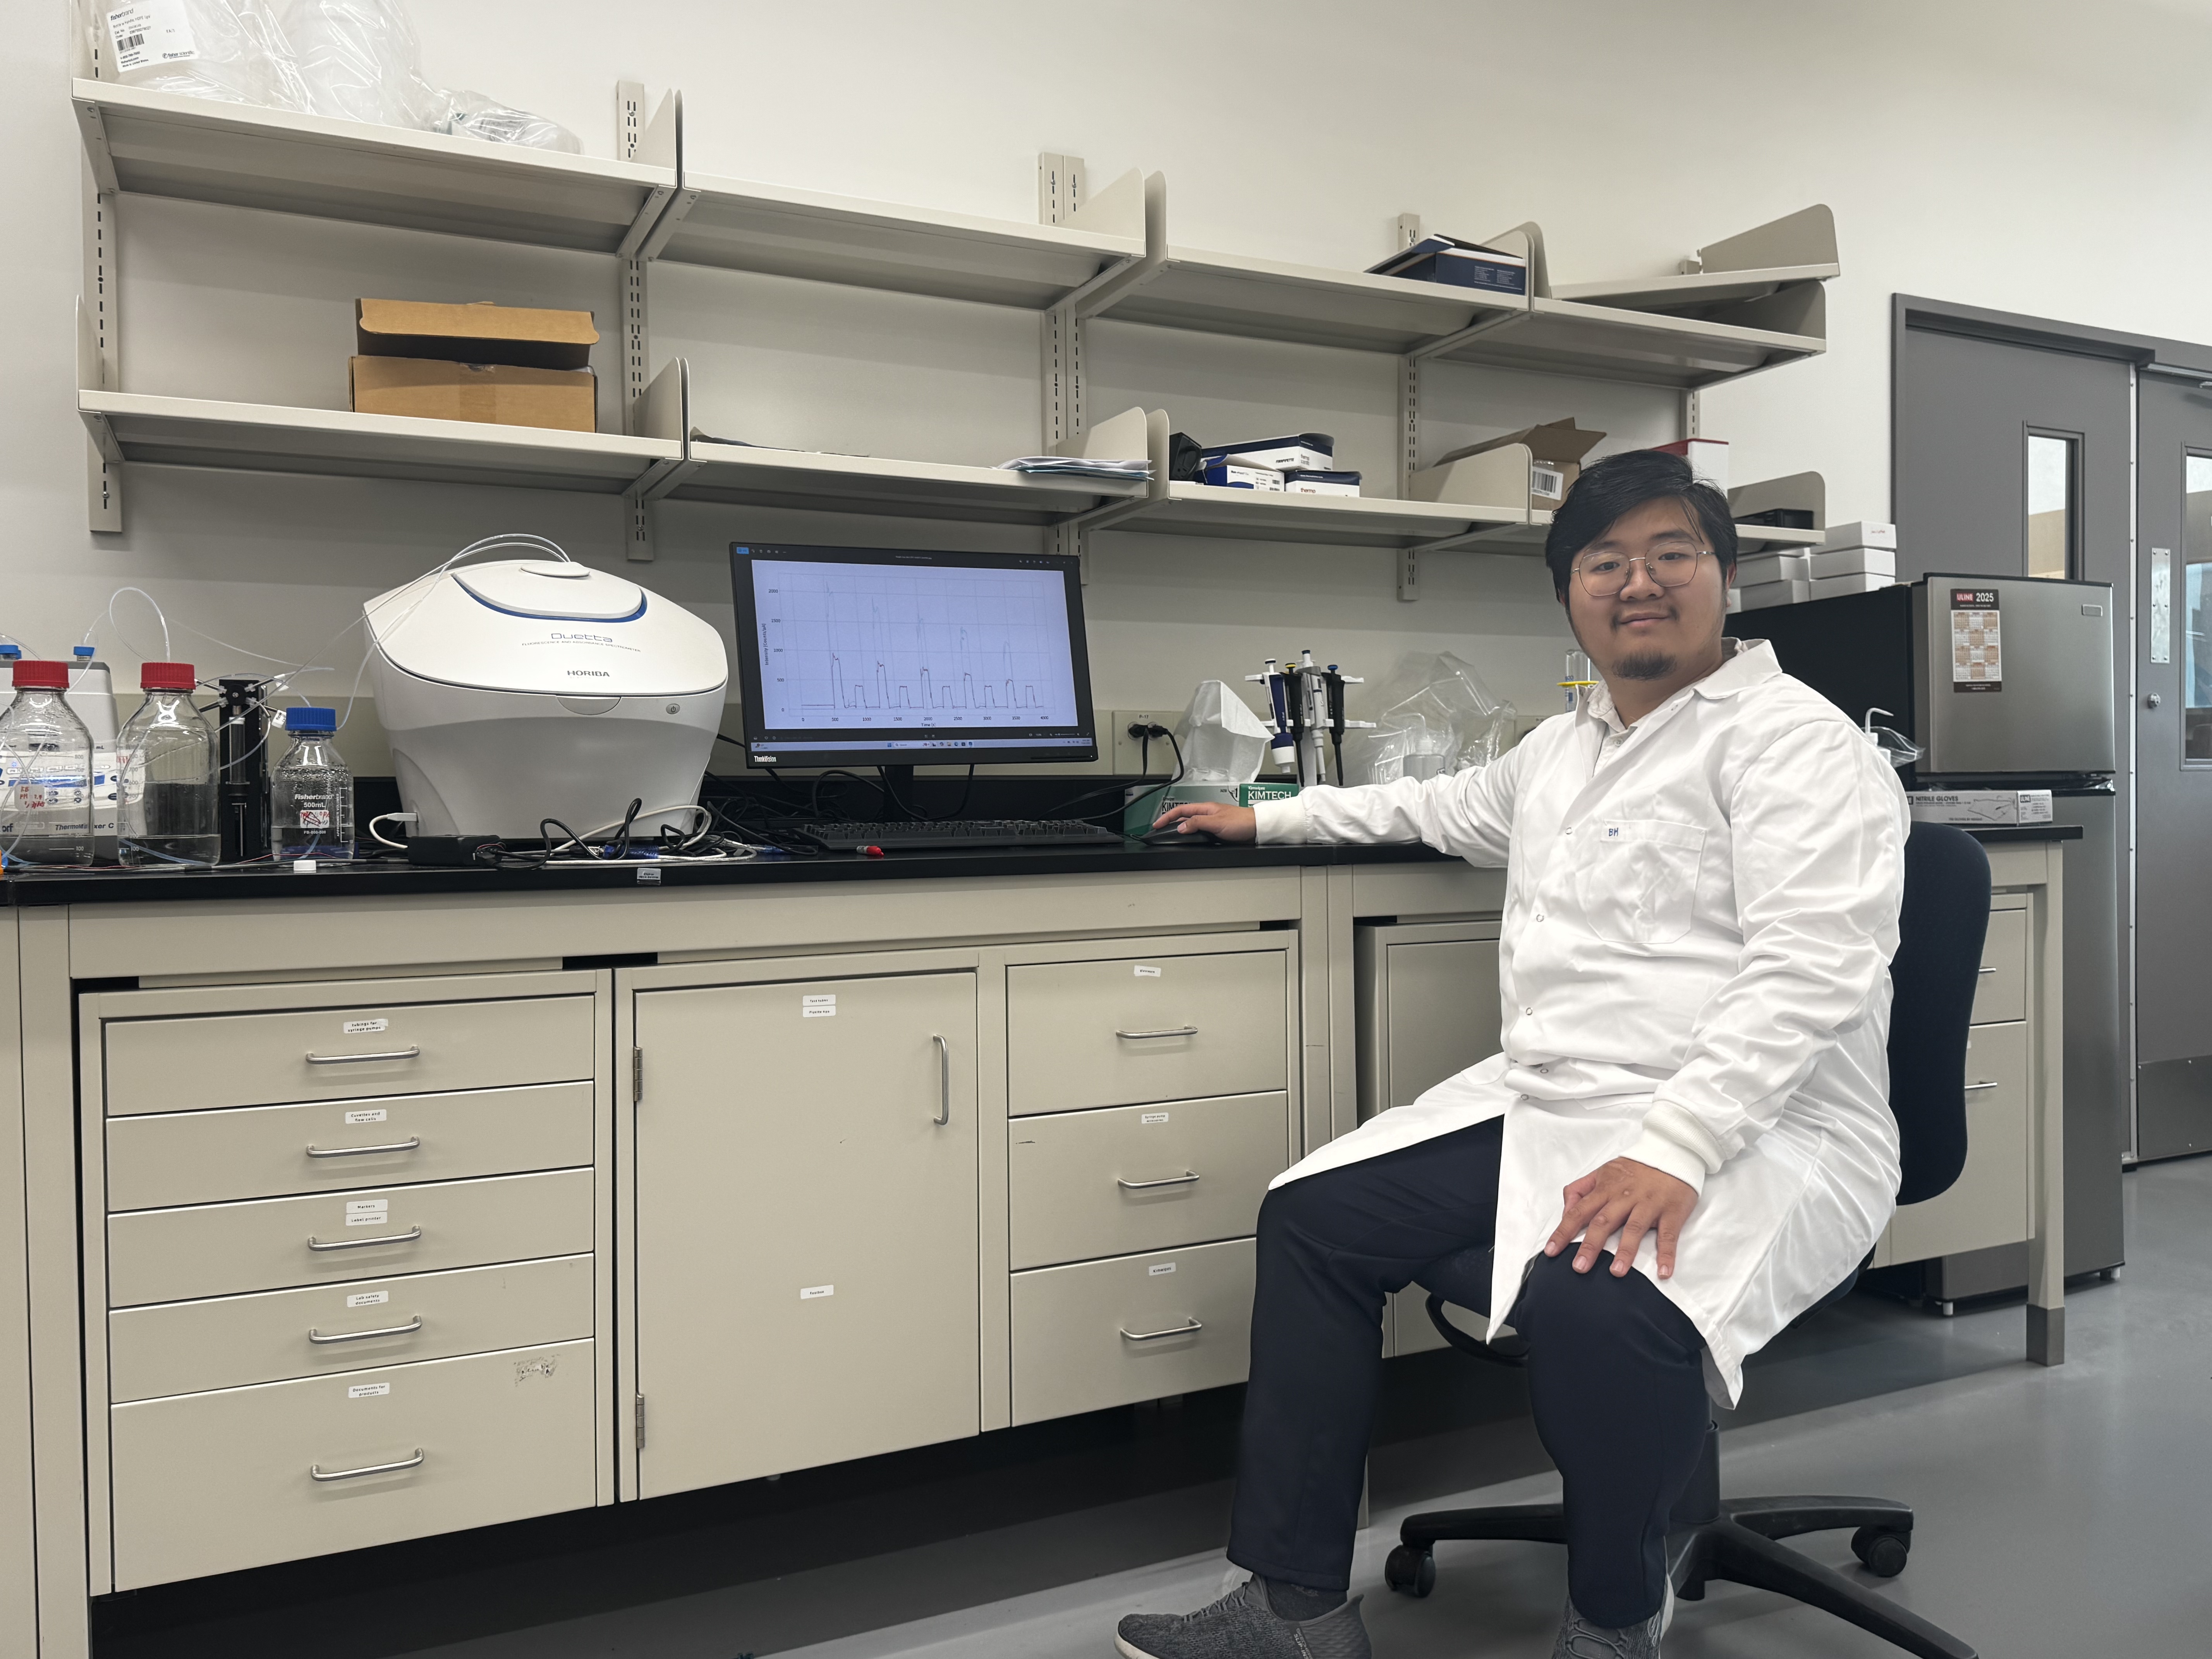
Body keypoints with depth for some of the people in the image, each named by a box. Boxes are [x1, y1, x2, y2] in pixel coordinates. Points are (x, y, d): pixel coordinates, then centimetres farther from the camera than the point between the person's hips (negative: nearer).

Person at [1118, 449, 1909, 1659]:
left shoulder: (1791, 740, -9)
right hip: (1545, 1102, 8)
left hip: (1754, 1129, -8)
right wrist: (1266, 820, 40)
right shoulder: (1563, 746, 18)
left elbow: (1806, 973, -20)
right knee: (1312, 1217, -1)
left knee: (1590, 1301, -36)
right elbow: (1446, 808, 37)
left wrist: (1672, 1151, -31)